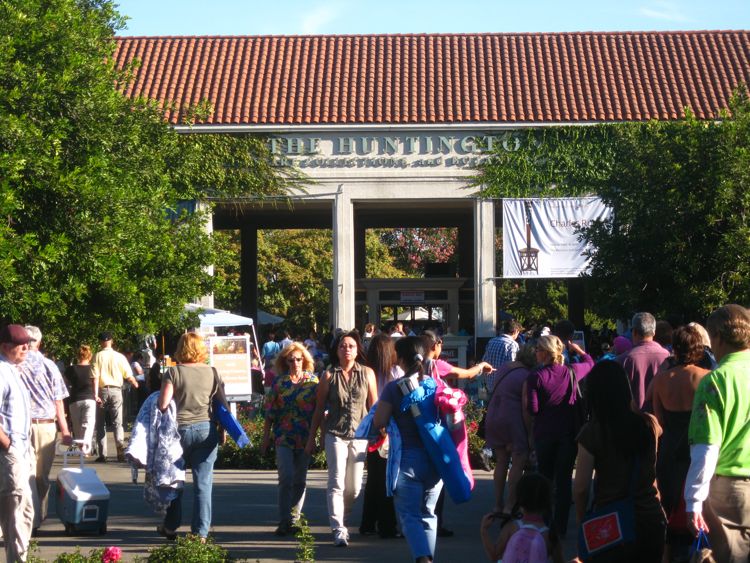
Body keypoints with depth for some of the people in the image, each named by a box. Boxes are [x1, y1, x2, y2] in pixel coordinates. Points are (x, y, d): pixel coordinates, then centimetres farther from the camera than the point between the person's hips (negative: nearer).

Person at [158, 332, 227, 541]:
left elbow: (163, 404, -12)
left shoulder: (174, 372, -6)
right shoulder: (212, 372, 2)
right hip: (206, 429, 1)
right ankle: (201, 532, 0)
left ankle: (170, 527, 26)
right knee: (203, 482, 3)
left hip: (180, 429, -1)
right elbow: (223, 403, 5)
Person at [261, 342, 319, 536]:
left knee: (300, 480, 6)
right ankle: (284, 521, -7)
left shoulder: (313, 380, 5)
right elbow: (270, 412, 5)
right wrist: (265, 438, 4)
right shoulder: (279, 382, 3)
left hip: (305, 438, 2)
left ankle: (294, 519, 16)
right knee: (286, 477, -11)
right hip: (283, 437, -1)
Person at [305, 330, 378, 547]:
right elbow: (319, 409, 7)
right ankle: (338, 530, -12)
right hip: (335, 435, -2)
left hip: (359, 435, 2)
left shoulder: (367, 374, 4)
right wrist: (311, 439, 7)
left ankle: (340, 521, 29)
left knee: (354, 488, 7)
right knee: (337, 484, -11)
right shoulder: (329, 376, 1)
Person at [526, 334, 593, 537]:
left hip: (543, 434, -1)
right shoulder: (571, 372, -4)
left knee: (545, 477, 14)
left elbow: (533, 409, -14)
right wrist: (577, 349, 31)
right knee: (564, 480, 5)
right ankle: (560, 527, 5)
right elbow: (589, 363, 17)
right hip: (568, 433, 1)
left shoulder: (535, 377, -12)